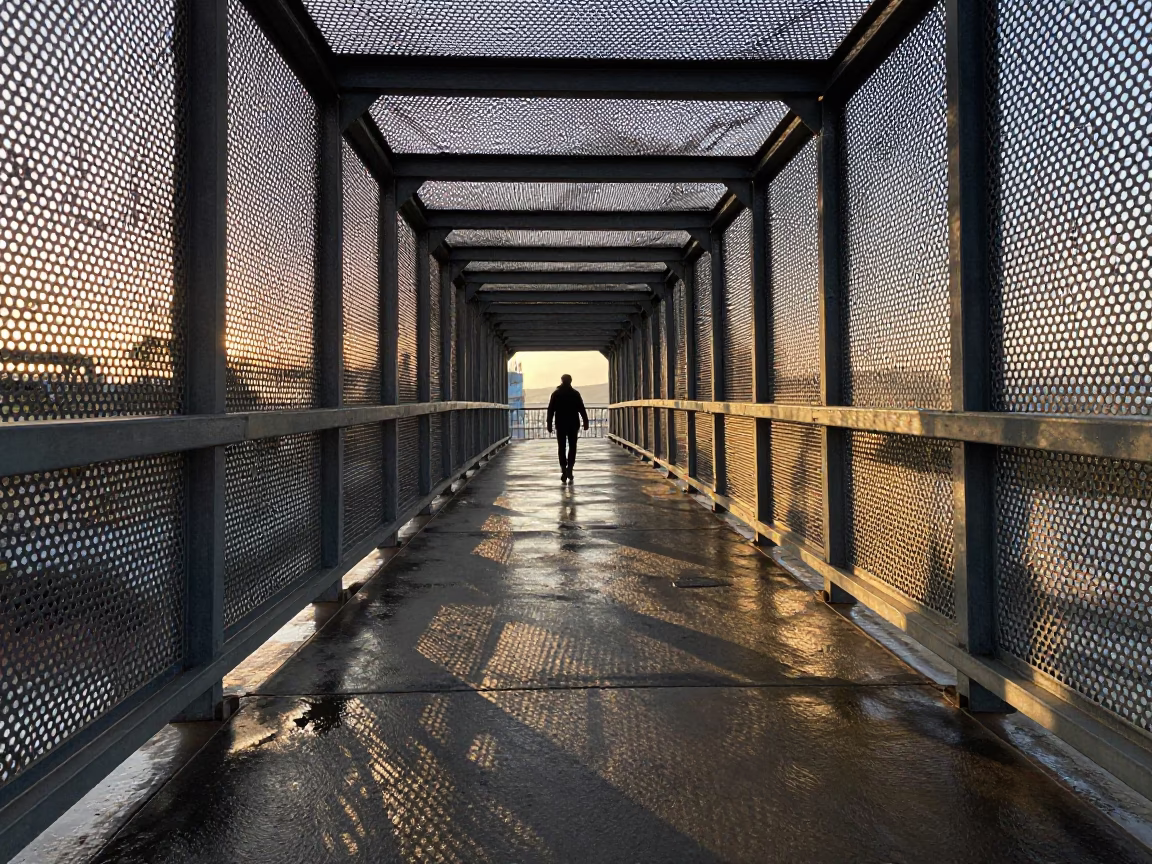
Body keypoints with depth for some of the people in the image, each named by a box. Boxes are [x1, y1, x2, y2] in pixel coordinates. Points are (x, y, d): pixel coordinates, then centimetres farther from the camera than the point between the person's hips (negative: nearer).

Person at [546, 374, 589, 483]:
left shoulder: (556, 393, 1)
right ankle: (569, 469, -5)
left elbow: (550, 410, -2)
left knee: (561, 447, 5)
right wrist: (585, 422, 0)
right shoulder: (575, 393, -1)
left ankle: (564, 470, -4)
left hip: (560, 425, 0)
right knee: (572, 447, 8)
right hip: (573, 424, 0)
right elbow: (581, 409, -4)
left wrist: (549, 424, 0)